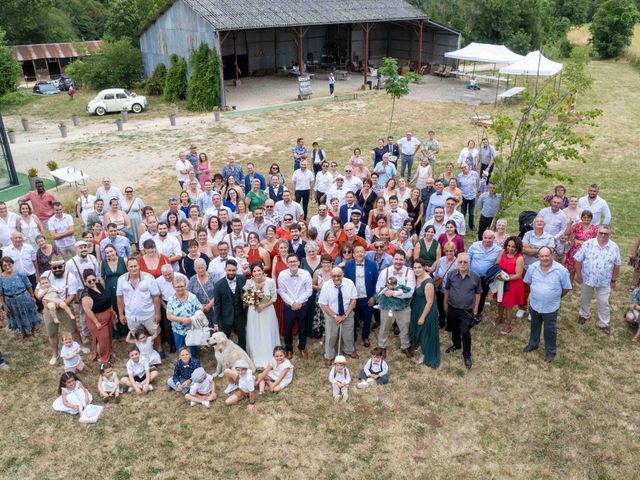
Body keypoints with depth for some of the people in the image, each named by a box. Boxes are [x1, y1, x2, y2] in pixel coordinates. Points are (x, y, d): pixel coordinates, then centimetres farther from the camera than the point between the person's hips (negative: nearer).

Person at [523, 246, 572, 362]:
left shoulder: (561, 270, -22)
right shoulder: (532, 267, -13)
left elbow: (566, 288, -8)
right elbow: (528, 281, 6)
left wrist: (556, 297, 3)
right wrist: (537, 291, 8)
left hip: (551, 307, -3)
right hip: (534, 304, 3)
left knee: (550, 330, 14)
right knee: (534, 326, 25)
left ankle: (551, 351, 34)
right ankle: (533, 344, 48)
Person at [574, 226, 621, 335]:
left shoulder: (614, 247, -9)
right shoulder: (588, 244, -14)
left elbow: (617, 265, 0)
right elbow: (578, 260, -7)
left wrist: (613, 280, 3)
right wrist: (578, 275, -6)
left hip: (604, 281, 0)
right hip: (587, 279, 0)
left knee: (603, 303, 8)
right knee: (585, 299, 19)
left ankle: (603, 324, 23)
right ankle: (584, 315, 43)